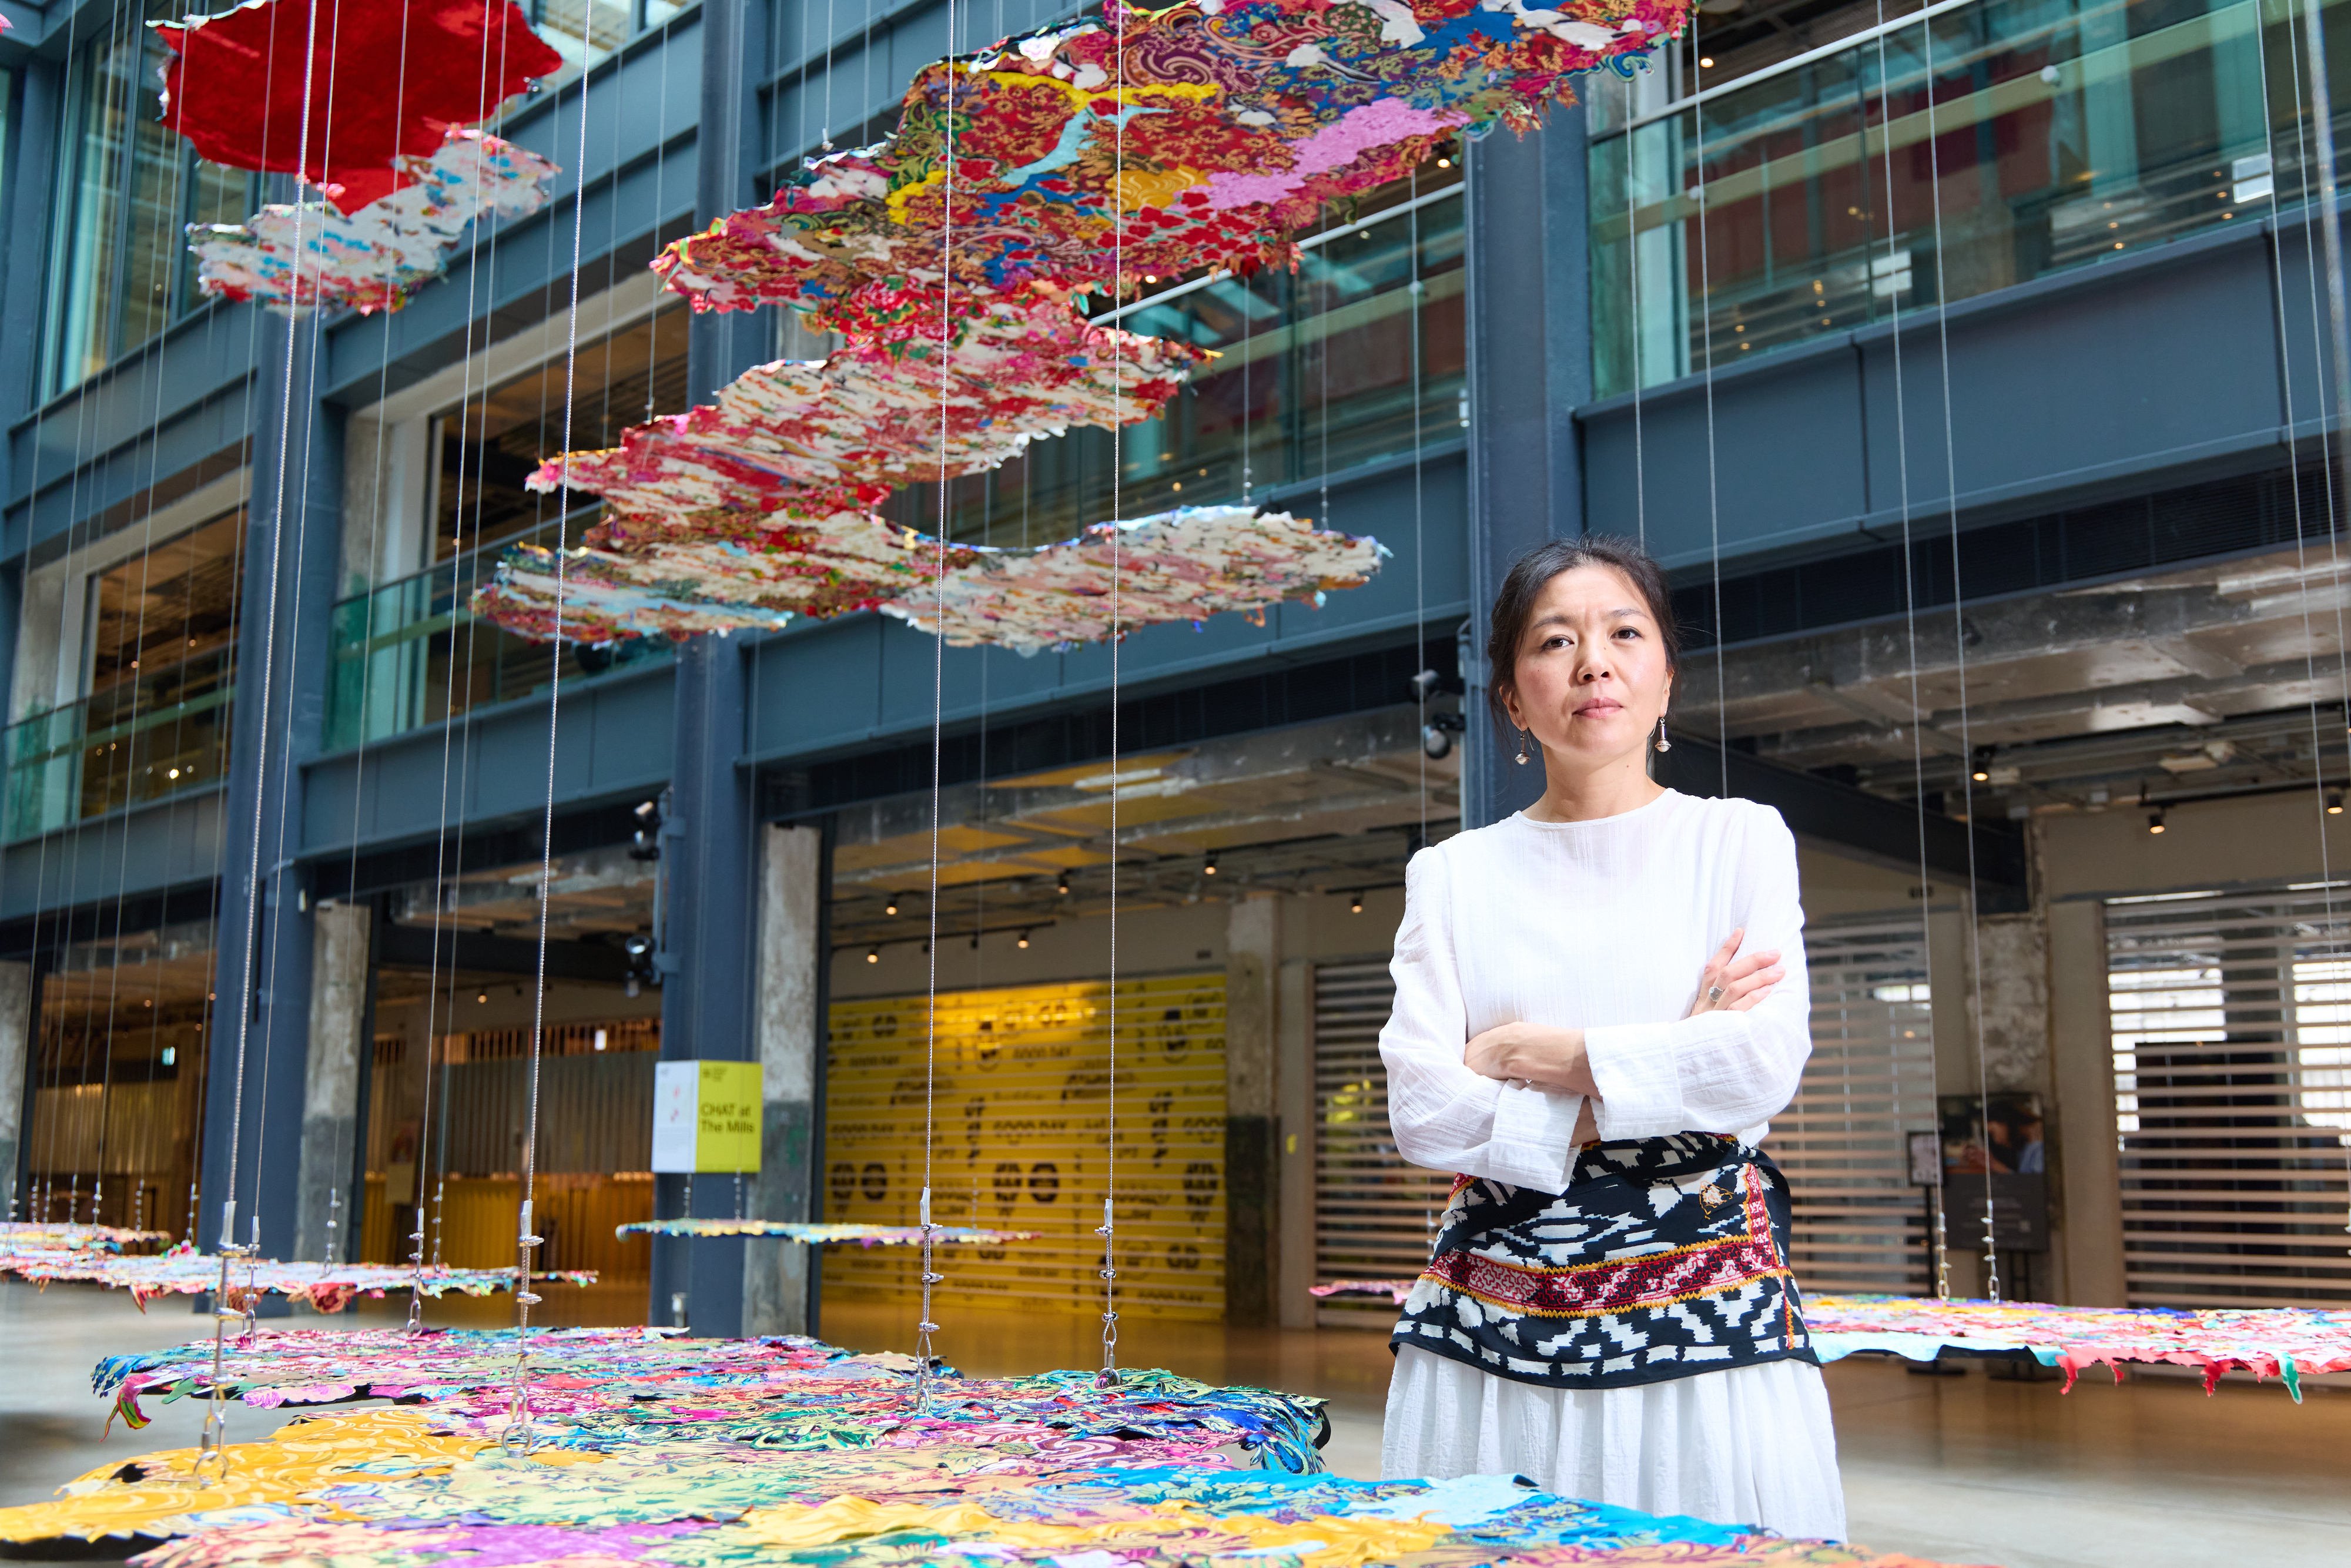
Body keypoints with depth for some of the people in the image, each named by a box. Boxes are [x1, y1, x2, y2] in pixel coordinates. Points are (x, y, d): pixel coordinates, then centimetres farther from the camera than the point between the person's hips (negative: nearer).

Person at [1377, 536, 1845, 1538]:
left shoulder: (1739, 839, 5)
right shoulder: (1453, 874, 7)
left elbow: (1766, 1062, -10)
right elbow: (1421, 1112, -4)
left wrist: (1531, 1053, -8)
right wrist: (1656, 1072, -9)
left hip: (1708, 1310, -1)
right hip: (1494, 1323, 1)